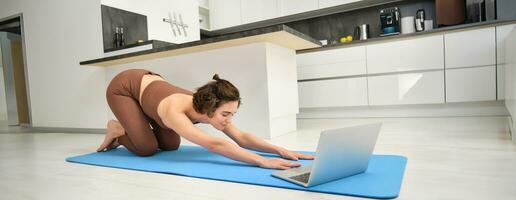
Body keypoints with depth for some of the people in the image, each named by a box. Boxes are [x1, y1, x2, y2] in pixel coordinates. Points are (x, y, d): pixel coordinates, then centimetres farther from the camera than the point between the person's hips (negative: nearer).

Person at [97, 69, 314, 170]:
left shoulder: (206, 108, -25)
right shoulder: (175, 112, -45)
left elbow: (241, 138, -28)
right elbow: (214, 144, -59)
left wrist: (279, 149, -41)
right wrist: (262, 161, -65)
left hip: (148, 80, 6)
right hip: (122, 87, -6)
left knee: (171, 145, 2)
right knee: (147, 148, -17)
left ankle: (129, 127, 24)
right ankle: (116, 130, 12)